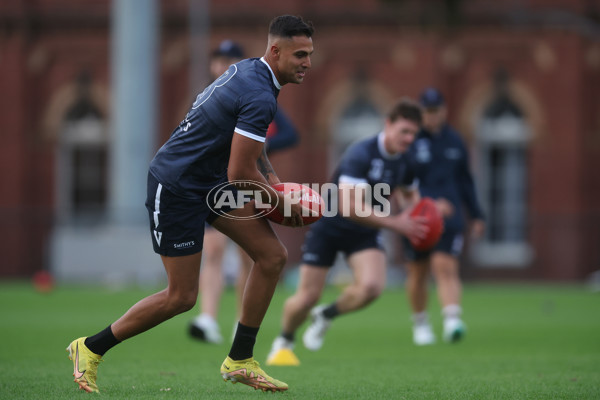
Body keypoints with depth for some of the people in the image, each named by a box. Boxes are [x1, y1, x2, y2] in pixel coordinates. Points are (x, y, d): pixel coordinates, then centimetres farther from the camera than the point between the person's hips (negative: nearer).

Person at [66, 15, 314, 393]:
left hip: (212, 182, 10)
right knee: (181, 297, -3)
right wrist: (282, 204, -9)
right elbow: (240, 173, -25)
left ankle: (239, 361, 12)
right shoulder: (260, 97, -26)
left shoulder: (249, 70, 6)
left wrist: (275, 184, 10)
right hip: (177, 187, -10)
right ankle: (90, 348, 14)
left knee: (273, 255, 2)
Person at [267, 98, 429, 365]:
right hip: (329, 226, -5)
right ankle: (284, 342, 30)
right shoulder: (361, 154, -27)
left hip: (365, 232, 5)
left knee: (372, 286, -23)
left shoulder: (406, 160, -5)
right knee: (307, 297, -3)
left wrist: (411, 217, -6)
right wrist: (396, 224, -33)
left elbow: (411, 194, 18)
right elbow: (349, 207, -34)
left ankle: (326, 316, 9)